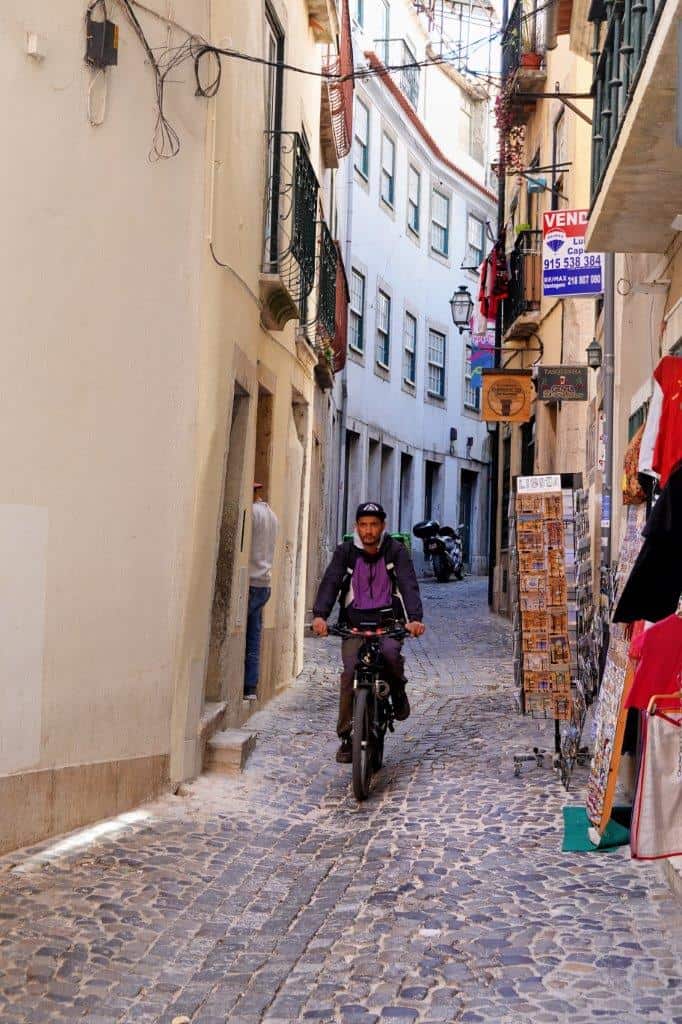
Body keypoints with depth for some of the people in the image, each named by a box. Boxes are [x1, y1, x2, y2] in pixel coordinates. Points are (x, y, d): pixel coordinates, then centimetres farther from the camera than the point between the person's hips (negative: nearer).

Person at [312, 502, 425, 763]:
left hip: (387, 619, -1)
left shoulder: (396, 551, 0)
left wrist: (415, 618, -30)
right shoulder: (345, 551, 3)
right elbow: (330, 582, -9)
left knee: (391, 652, -32)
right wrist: (320, 615, -28)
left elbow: (409, 585, -12)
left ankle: (398, 690, 3)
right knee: (350, 672, -17)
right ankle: (346, 736, -4)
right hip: (354, 621, 1)